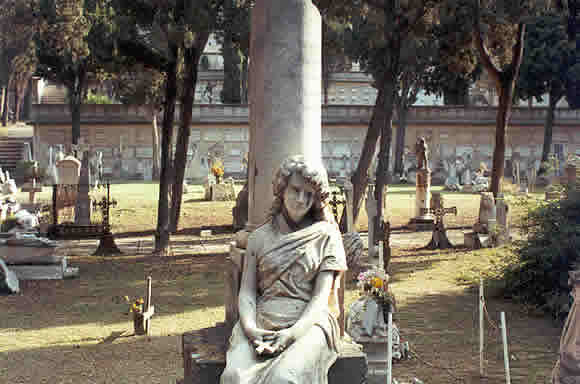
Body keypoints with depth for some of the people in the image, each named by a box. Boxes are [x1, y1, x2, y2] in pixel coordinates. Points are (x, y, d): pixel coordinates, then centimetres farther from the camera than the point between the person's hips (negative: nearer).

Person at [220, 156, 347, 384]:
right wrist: (250, 328, -10)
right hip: (262, 323, 2)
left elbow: (322, 296, 1)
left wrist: (293, 333, -15)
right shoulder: (260, 237, 16)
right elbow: (247, 292, 11)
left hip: (308, 323, -2)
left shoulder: (326, 236, 9)